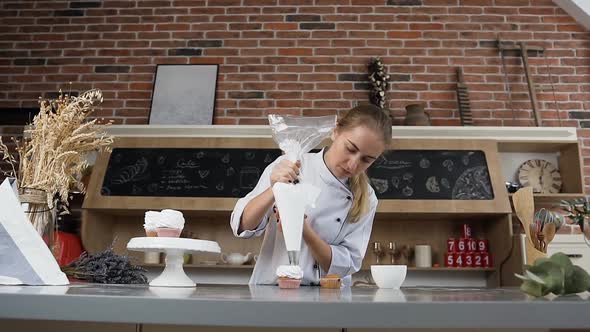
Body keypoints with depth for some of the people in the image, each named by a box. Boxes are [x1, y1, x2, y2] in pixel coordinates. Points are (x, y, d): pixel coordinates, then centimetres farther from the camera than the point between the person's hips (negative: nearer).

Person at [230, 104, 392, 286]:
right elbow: (243, 225, -5)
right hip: (269, 290, -1)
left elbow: (346, 264, -6)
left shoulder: (365, 200, -2)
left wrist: (305, 232, -21)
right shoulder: (288, 167, -6)